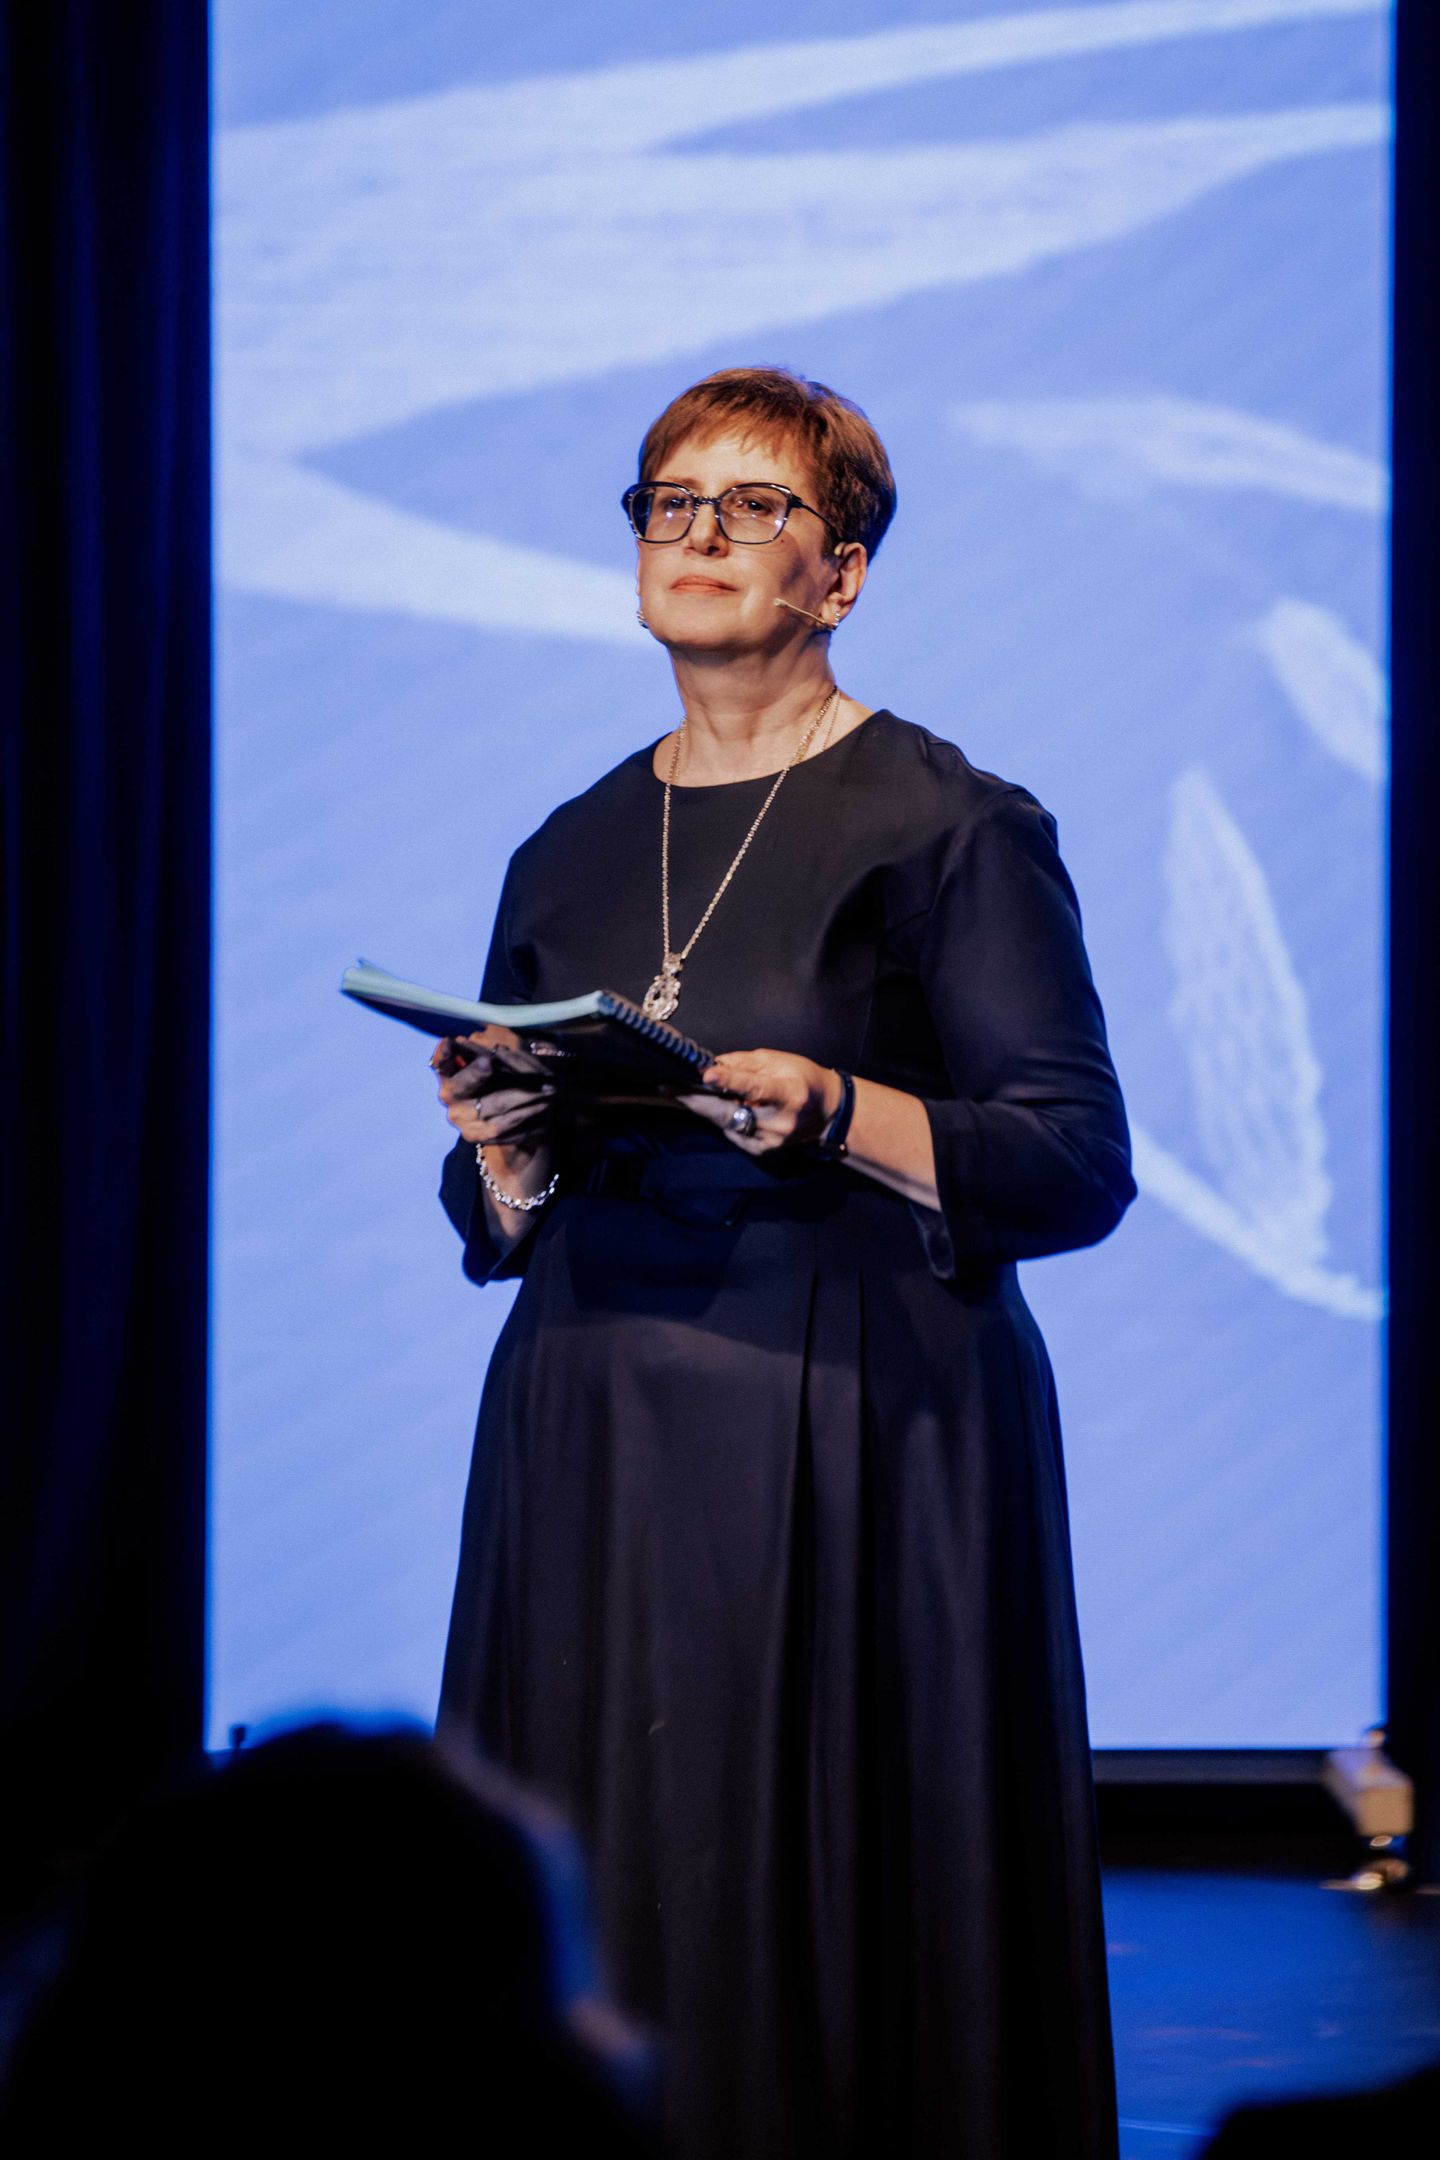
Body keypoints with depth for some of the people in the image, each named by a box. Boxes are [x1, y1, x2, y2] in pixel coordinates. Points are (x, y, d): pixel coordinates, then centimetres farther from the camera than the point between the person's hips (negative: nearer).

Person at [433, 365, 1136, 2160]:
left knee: (826, 1913, -8)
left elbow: (1078, 1164, -6)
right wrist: (506, 1147, -5)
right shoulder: (571, 855, 15)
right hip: (594, 1454, 5)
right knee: (600, 1919, 0)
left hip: (856, 1451, -5)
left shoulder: (950, 826, -1)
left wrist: (834, 1112, -20)